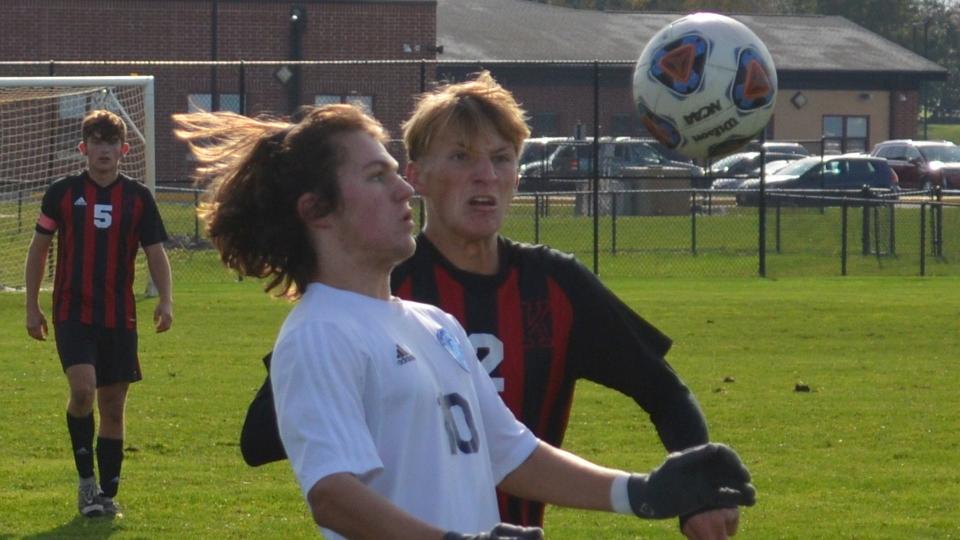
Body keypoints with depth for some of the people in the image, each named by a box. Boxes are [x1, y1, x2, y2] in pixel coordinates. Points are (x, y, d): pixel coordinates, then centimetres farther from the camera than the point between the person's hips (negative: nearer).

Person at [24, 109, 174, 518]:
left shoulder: (138, 197, 5)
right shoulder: (62, 193, 1)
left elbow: (156, 253, 7)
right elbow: (39, 248, 9)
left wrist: (165, 300, -9)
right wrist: (32, 306, 7)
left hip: (119, 316, 2)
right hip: (73, 313, -2)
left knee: (113, 405, 5)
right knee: (83, 389, -21)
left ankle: (107, 493, 14)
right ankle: (86, 479, -5)